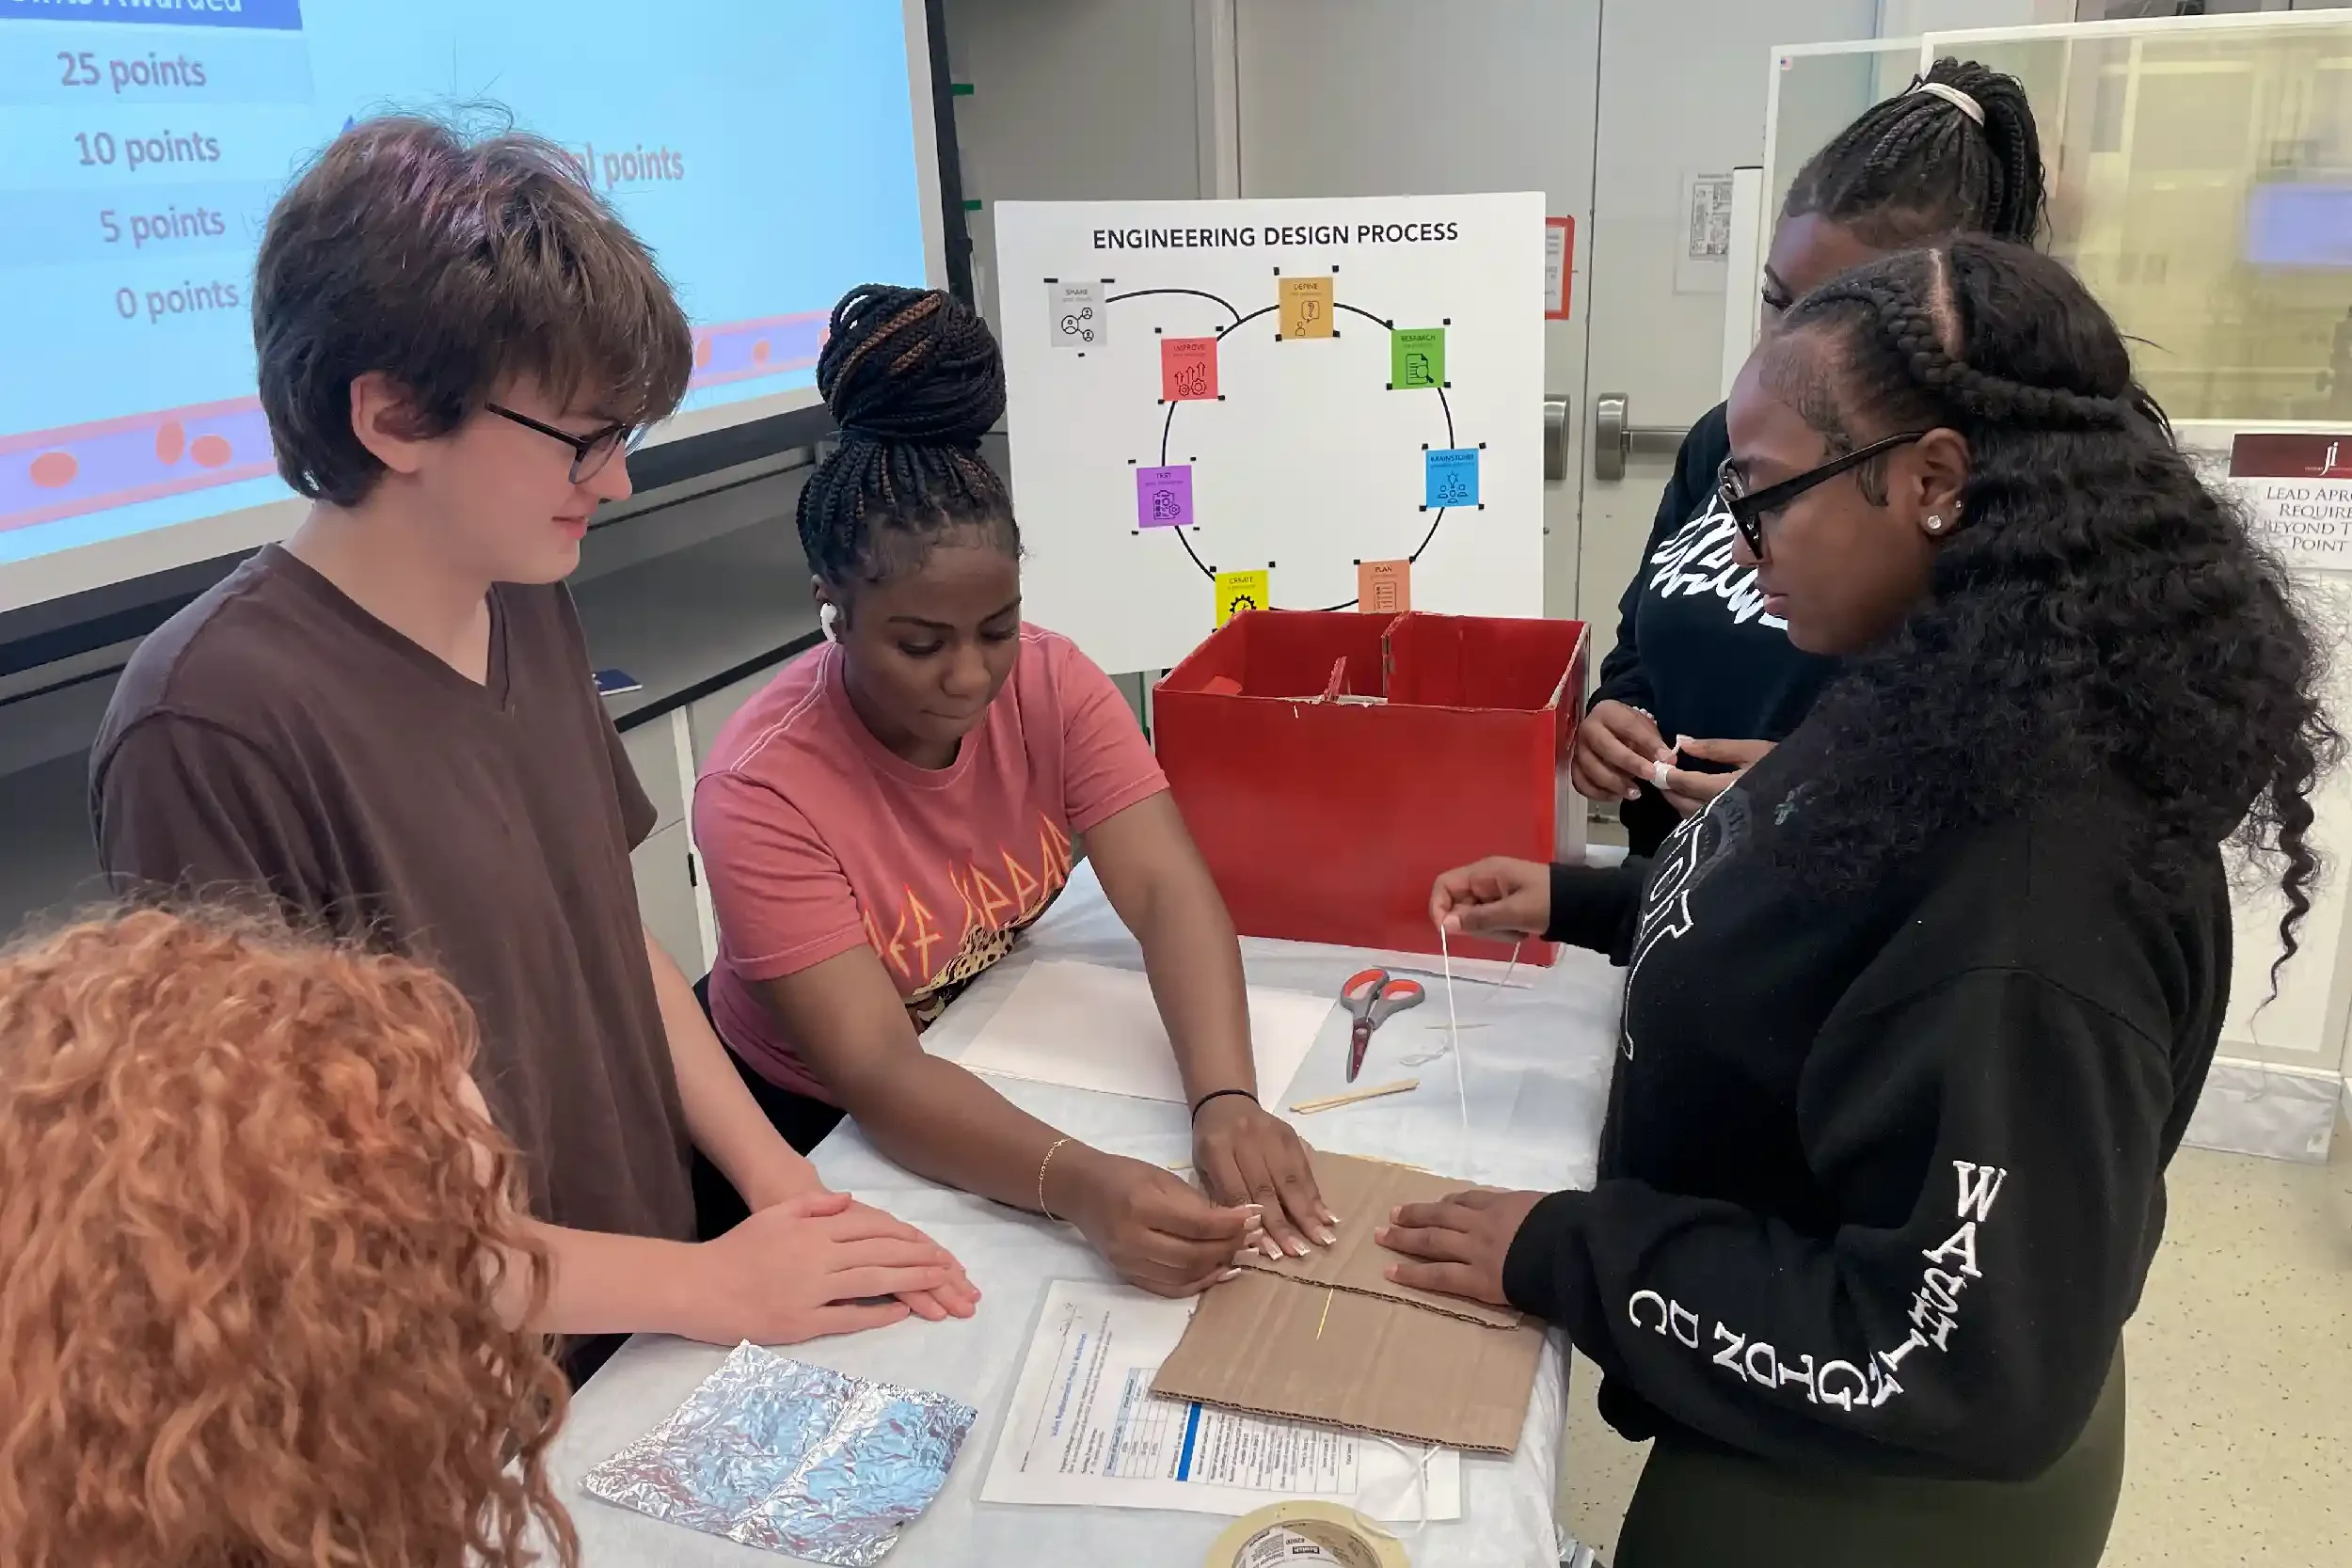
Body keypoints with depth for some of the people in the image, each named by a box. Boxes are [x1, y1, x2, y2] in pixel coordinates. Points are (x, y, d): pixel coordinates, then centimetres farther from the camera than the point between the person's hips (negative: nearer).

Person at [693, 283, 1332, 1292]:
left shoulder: (1052, 683, -14)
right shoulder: (762, 792, -27)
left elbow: (1167, 893, -23)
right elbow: (875, 1074, -33)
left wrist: (1225, 1100, -40)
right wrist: (1080, 1184, -49)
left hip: (1009, 1072, 3)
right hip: (817, 1130, -3)